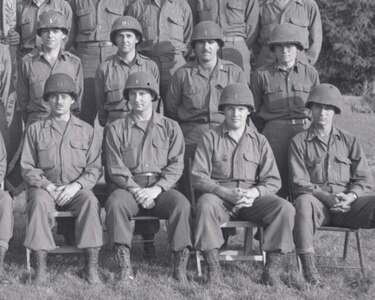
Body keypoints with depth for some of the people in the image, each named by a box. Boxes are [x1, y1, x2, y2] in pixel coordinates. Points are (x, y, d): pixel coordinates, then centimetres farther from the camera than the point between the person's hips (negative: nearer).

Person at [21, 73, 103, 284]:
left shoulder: (86, 130, 12)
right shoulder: (35, 130, 11)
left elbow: (95, 168, 6)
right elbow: (27, 168, 7)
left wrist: (76, 186, -12)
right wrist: (47, 185, -11)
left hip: (77, 188, 0)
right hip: (45, 186, 0)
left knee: (91, 202, -33)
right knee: (39, 203, -35)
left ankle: (92, 266, -29)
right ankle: (41, 268, -33)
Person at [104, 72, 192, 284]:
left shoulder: (170, 127, 13)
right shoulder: (117, 128, 13)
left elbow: (176, 165, 3)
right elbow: (115, 166, 2)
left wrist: (157, 188, -14)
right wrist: (136, 190, -13)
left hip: (161, 187, 0)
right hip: (128, 186, 0)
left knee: (182, 204, -31)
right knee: (115, 203, -33)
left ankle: (180, 265, -26)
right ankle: (125, 266, -32)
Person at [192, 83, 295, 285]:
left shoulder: (259, 141, 13)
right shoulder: (210, 138, 7)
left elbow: (273, 180, 8)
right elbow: (198, 177, -2)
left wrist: (254, 192, -15)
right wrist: (226, 193, -18)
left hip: (253, 198, 2)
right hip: (219, 195, -2)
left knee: (285, 208, -25)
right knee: (205, 205, -37)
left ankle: (271, 268, -20)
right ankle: (213, 267, -30)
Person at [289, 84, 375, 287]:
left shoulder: (349, 141, 17)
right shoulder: (299, 142, 10)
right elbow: (299, 182, 1)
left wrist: (350, 196, -11)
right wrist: (327, 198, -15)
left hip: (347, 204, 2)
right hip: (318, 203, -2)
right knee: (304, 202, -39)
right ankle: (308, 269, -40)